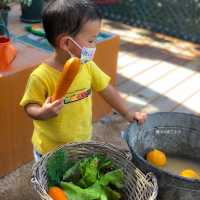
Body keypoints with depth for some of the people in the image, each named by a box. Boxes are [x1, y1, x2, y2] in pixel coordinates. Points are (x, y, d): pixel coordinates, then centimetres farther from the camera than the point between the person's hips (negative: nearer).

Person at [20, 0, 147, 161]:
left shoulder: (88, 66, -10)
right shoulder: (41, 77, -25)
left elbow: (106, 89, 1)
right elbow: (30, 106, -14)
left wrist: (128, 114, 4)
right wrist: (43, 113, -36)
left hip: (83, 142, 5)